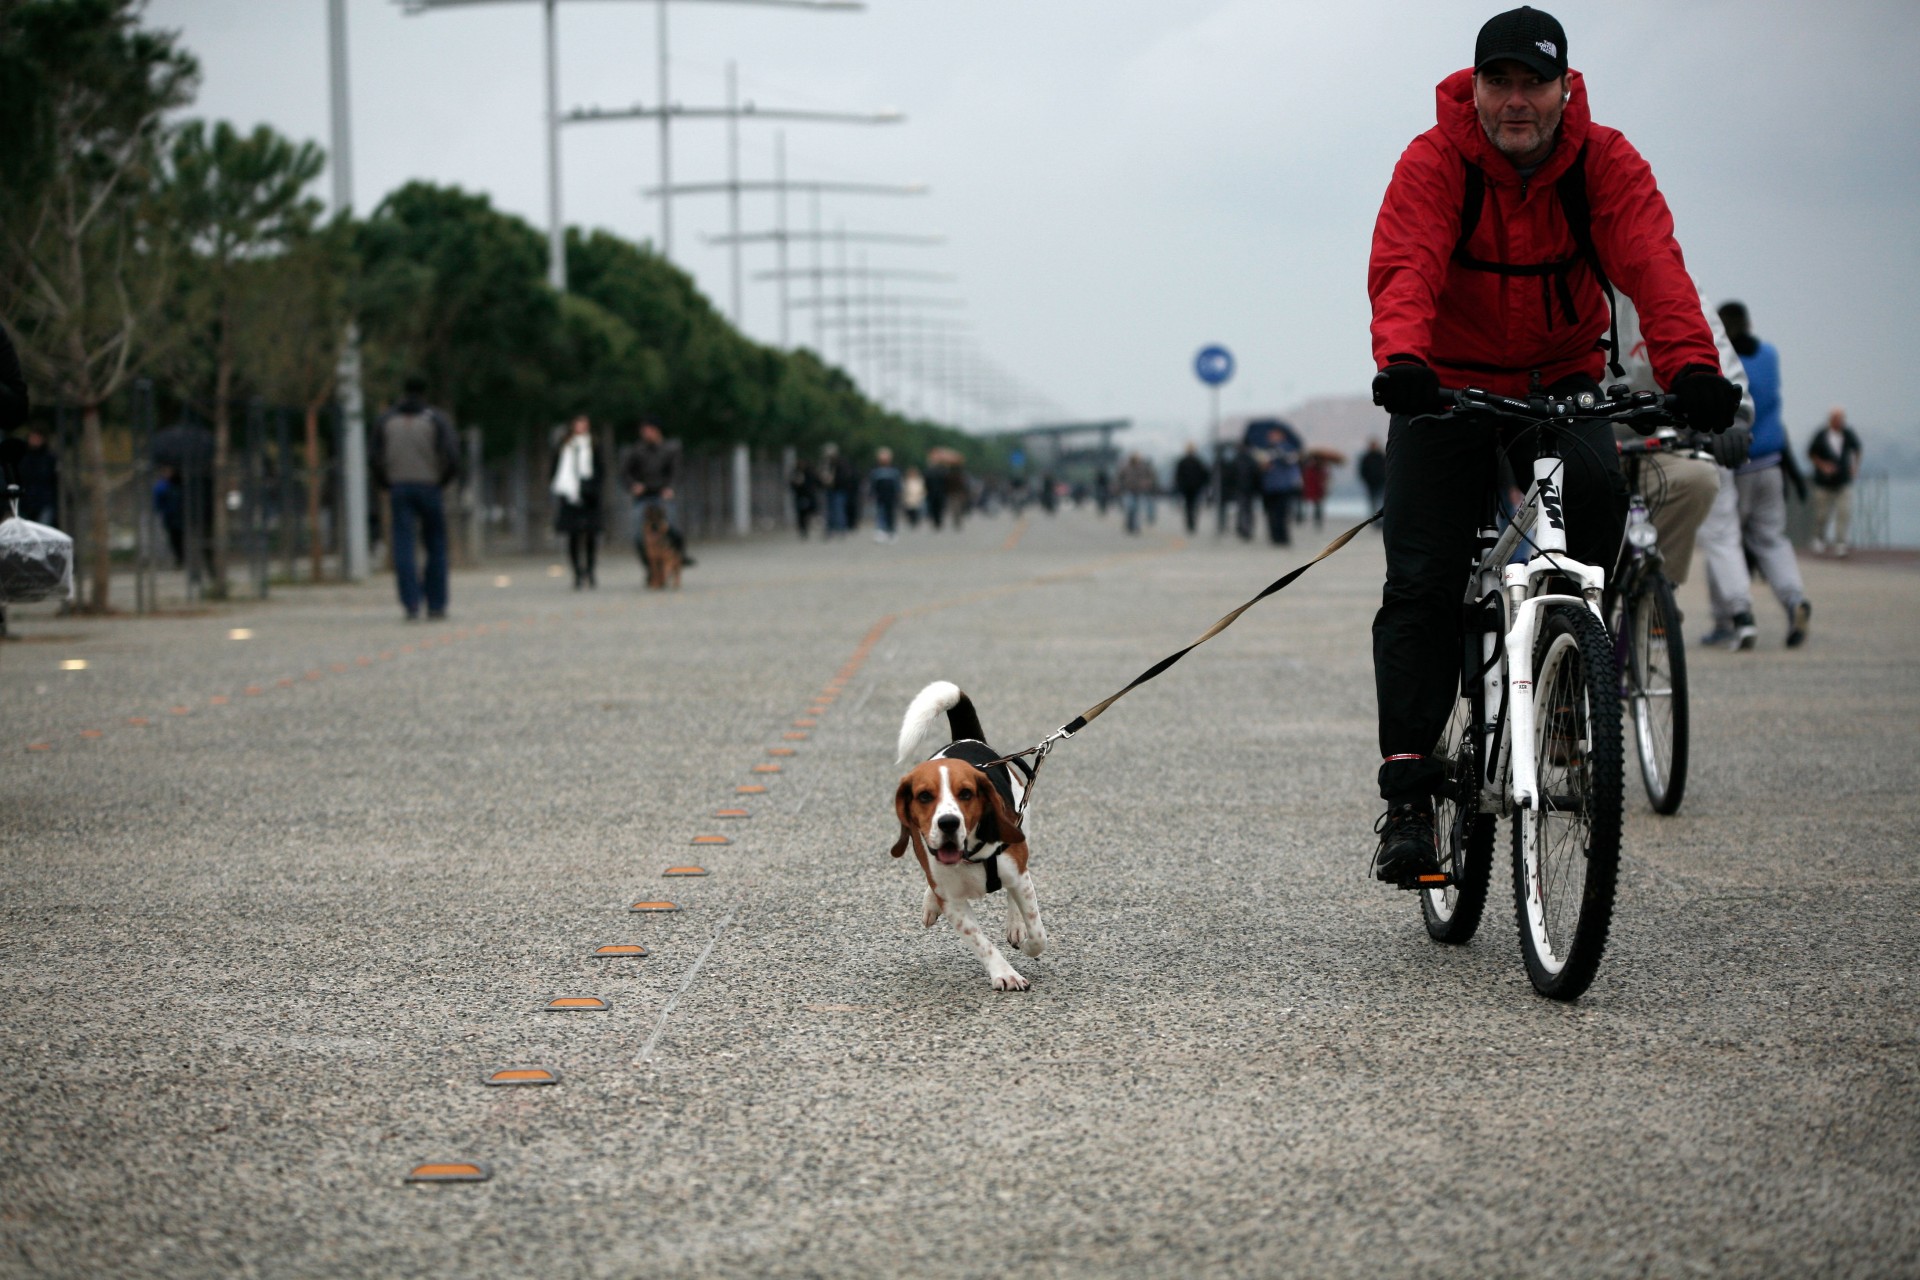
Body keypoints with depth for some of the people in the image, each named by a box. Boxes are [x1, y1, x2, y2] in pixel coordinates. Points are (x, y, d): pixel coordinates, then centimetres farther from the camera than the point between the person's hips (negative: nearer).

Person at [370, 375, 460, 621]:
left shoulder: (386, 421, 5)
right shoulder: (437, 420, -2)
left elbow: (374, 459, 2)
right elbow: (451, 455, -11)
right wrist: (444, 480, 7)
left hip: (399, 489, 1)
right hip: (430, 488, -1)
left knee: (404, 548, -2)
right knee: (436, 547, 9)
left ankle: (411, 605, -14)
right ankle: (436, 605, 8)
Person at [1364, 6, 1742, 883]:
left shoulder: (1605, 163, -11)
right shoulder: (1434, 162, -15)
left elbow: (1651, 262, -27)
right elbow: (1403, 267, -30)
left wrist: (1689, 364, -45)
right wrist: (1401, 358, -51)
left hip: (1560, 382, 1)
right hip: (1447, 386, -1)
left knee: (1597, 486, -31)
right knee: (1421, 584, -11)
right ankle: (1407, 793, -9)